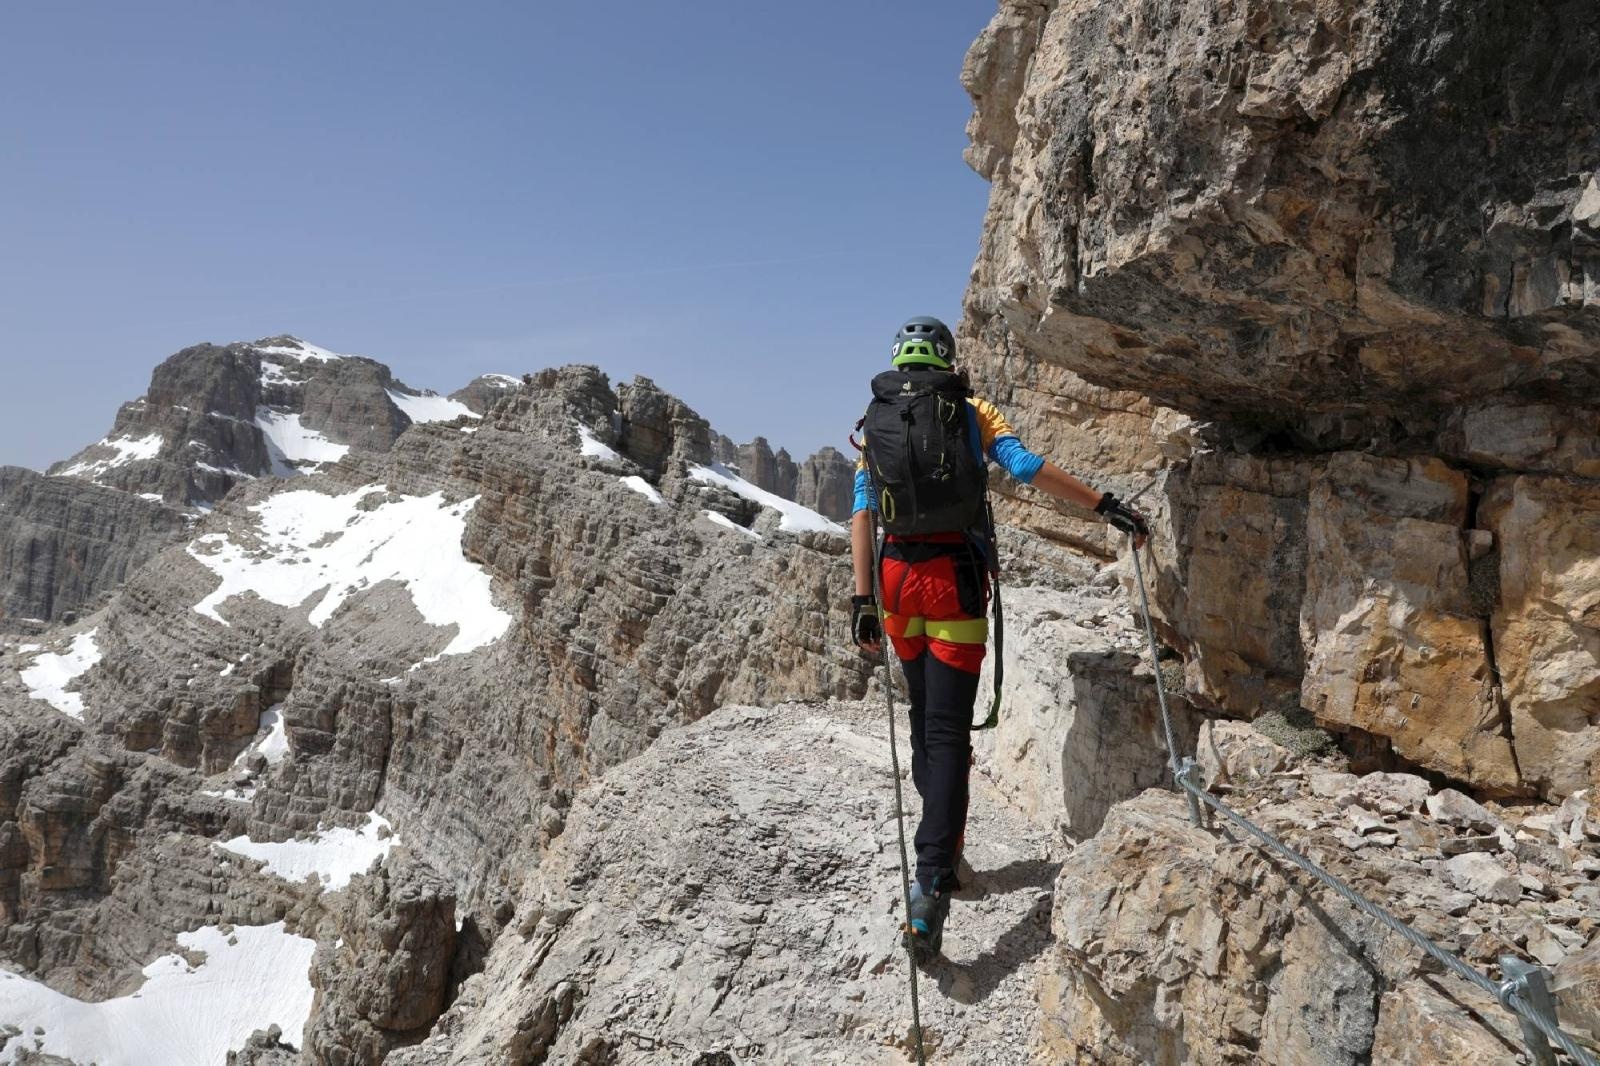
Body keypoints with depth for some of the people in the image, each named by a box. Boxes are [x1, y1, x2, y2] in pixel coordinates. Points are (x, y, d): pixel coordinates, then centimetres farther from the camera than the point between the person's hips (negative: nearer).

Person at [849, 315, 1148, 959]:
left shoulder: (875, 423, 11)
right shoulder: (971, 412, 4)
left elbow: (862, 513, 4)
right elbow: (1026, 466, -10)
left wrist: (862, 599, 2)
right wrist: (1105, 504, -5)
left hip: (897, 574, 3)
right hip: (954, 575, -3)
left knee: (924, 722, 20)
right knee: (948, 732, -5)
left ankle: (942, 851, 31)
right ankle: (932, 879, -17)